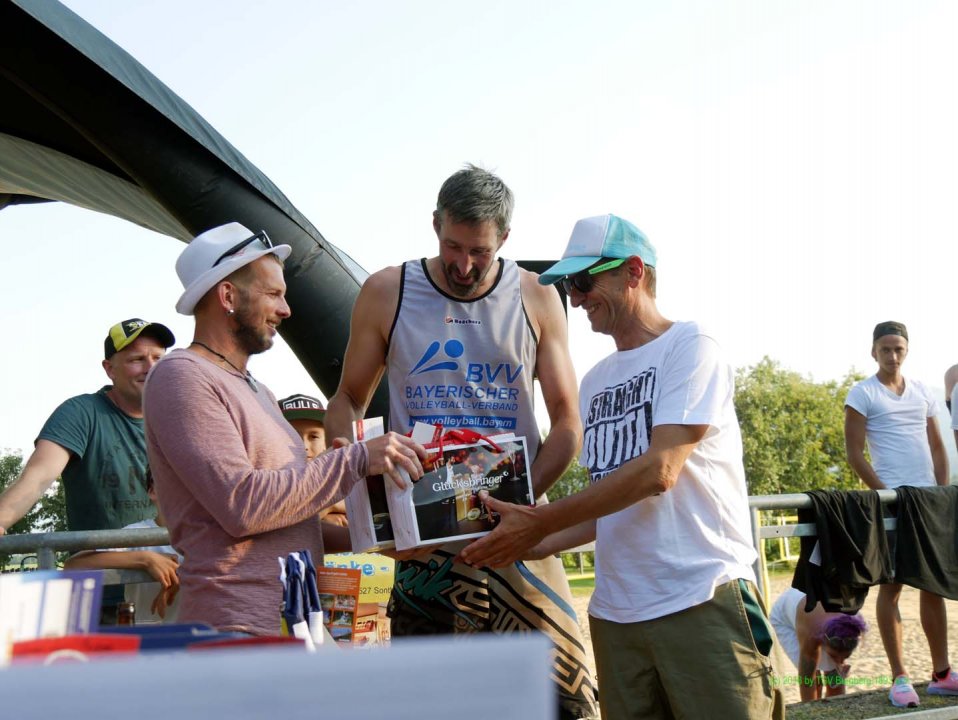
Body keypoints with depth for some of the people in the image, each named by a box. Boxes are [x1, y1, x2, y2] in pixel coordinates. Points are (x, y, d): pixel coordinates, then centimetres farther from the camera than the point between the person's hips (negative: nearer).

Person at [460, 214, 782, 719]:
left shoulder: (690, 347, -3)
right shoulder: (594, 383, 17)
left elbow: (658, 471, -15)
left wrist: (539, 522, -13)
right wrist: (536, 545, 1)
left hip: (703, 601, -6)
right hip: (615, 614, 6)